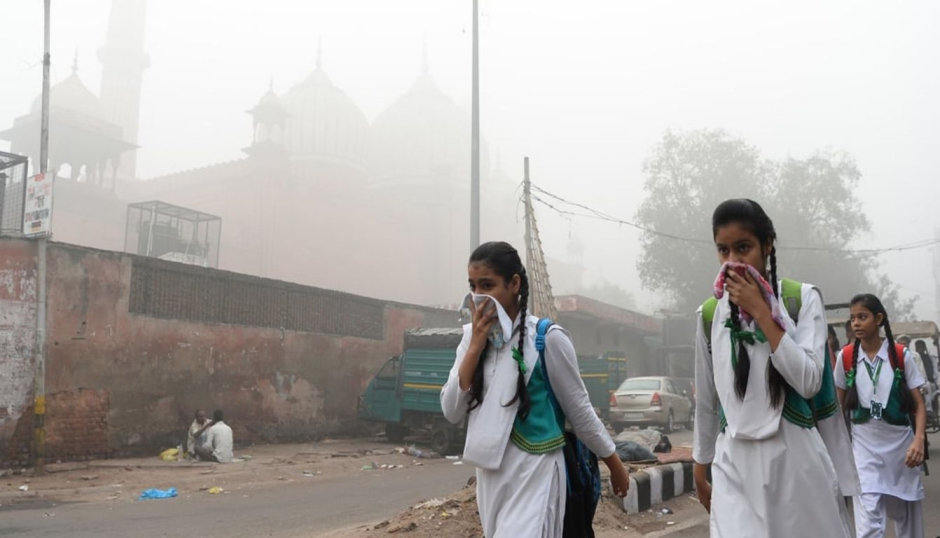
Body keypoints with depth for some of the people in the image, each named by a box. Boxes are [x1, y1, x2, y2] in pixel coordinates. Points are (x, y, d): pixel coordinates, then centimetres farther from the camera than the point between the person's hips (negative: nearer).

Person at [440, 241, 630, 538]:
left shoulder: (547, 338, -12)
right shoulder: (472, 337, 3)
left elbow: (580, 410, -2)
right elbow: (452, 412, -4)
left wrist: (615, 465, 6)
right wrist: (476, 346, -12)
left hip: (534, 474, -6)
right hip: (490, 475, 6)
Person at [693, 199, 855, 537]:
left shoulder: (802, 299, -2)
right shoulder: (710, 314, 3)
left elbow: (809, 382, -14)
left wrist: (760, 312, -14)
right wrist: (700, 469, 15)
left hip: (796, 458, -1)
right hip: (734, 464, 1)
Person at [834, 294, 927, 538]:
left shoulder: (901, 355, -5)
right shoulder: (845, 357, -2)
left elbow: (919, 404, -3)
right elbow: (840, 404, 8)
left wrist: (919, 440, -18)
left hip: (900, 441, 1)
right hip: (865, 444, -1)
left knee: (907, 516, 14)